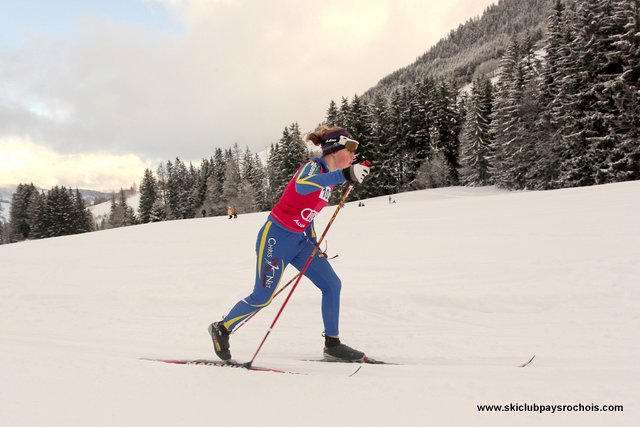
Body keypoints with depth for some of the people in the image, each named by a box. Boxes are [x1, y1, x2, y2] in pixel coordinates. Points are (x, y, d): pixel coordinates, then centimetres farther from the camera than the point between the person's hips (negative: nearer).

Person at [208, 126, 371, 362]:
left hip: (300, 240, 9)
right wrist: (344, 174, -55)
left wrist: (314, 244, 17)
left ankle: (332, 344, 12)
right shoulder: (313, 166, -19)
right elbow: (301, 186, -45)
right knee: (262, 298, 0)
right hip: (276, 237, -9)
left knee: (332, 285, 1)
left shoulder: (329, 176, 8)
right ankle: (222, 329, 23)